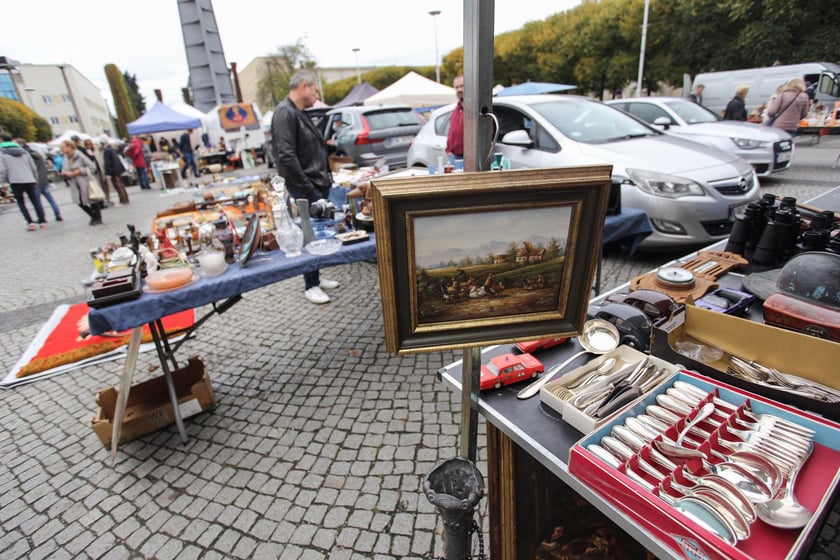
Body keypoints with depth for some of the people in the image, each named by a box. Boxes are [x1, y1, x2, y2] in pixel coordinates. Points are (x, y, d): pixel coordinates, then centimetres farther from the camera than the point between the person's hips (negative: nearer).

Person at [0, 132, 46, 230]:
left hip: (16, 182, -3)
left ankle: (30, 222, -1)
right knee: (35, 201, 7)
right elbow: (33, 166, 14)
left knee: (21, 202, 8)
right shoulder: (23, 151, 13)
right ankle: (42, 221, 2)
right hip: (29, 180, 3)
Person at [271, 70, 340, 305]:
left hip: (319, 185, 10)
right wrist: (307, 188, -21)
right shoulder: (285, 112, -13)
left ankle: (316, 277, 27)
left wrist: (325, 179, 15)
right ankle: (310, 286, 9)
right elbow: (286, 156, -23)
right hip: (306, 188, -9)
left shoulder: (299, 113, 18)